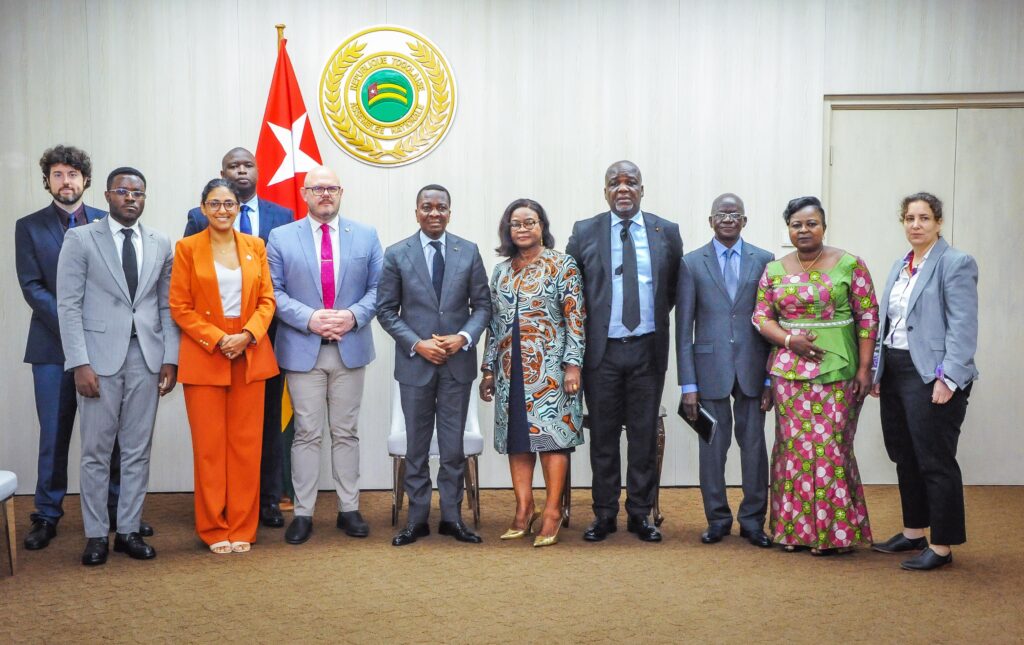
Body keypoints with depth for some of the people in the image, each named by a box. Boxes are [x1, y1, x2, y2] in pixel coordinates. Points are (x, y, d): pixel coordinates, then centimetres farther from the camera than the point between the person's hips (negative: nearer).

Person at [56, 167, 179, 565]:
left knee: (138, 450, 7)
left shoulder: (161, 245, 10)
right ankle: (96, 535, 14)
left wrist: (171, 358, 1)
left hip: (146, 357, 3)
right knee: (96, 451, 3)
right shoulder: (80, 239, 0)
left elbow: (167, 307, 10)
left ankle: (129, 530, 17)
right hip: (100, 357, -3)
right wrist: (80, 363, -12)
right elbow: (68, 305, -4)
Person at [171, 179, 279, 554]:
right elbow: (179, 308, -2)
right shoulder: (187, 248, 1)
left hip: (250, 355, 2)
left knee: (246, 444, 4)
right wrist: (218, 340, -13)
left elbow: (267, 301, 6)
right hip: (204, 356, -2)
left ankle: (242, 527, 14)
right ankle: (214, 529, 13)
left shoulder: (255, 247, 8)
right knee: (209, 446, 2)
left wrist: (247, 334, -11)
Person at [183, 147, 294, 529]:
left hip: (268, 333, 1)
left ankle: (269, 500, 17)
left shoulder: (283, 218, 7)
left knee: (268, 418, 8)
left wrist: (274, 324, -5)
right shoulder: (199, 219, 4)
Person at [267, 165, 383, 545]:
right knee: (307, 434, 3)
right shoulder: (281, 237, 4)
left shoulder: (366, 236, 8)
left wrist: (354, 316, -12)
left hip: (351, 348, 1)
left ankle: (349, 509, 18)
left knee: (345, 432, 9)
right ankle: (303, 513, 12)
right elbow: (274, 291, -1)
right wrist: (309, 318, -16)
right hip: (302, 350, -1)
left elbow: (378, 287, 5)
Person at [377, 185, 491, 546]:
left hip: (458, 362, 1)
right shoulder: (397, 255, 0)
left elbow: (482, 305, 4)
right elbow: (386, 310, 0)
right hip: (415, 363, -1)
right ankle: (417, 519, 18)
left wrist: (464, 337, -13)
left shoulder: (469, 252, 3)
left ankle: (452, 517, 18)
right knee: (416, 446, 8)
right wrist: (417, 344, -12)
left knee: (453, 445, 7)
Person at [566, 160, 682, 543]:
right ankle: (604, 514, 16)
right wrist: (588, 322, 5)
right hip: (602, 349, -1)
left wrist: (656, 314, 6)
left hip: (648, 348, 1)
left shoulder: (667, 233, 5)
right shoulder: (584, 232, 2)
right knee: (603, 435, 6)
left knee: (644, 434, 6)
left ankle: (640, 514, 17)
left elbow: (675, 287, 15)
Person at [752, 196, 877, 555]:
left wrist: (864, 368, -7)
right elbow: (761, 316, 7)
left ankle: (834, 530, 9)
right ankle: (796, 528, 17)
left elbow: (868, 318, -1)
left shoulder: (849, 265, 0)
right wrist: (790, 340, -11)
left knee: (830, 444, -3)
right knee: (793, 445, 6)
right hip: (789, 370, 3)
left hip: (837, 370, -3)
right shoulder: (775, 270, 8)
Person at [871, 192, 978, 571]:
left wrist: (948, 379, -21)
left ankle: (942, 547, 10)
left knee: (935, 462, -1)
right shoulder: (901, 265, 16)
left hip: (931, 376, -8)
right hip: (895, 371, 8)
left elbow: (963, 327, -15)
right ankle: (913, 533, 29)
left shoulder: (956, 264, -8)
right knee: (905, 458, 15)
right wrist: (878, 373, 14)